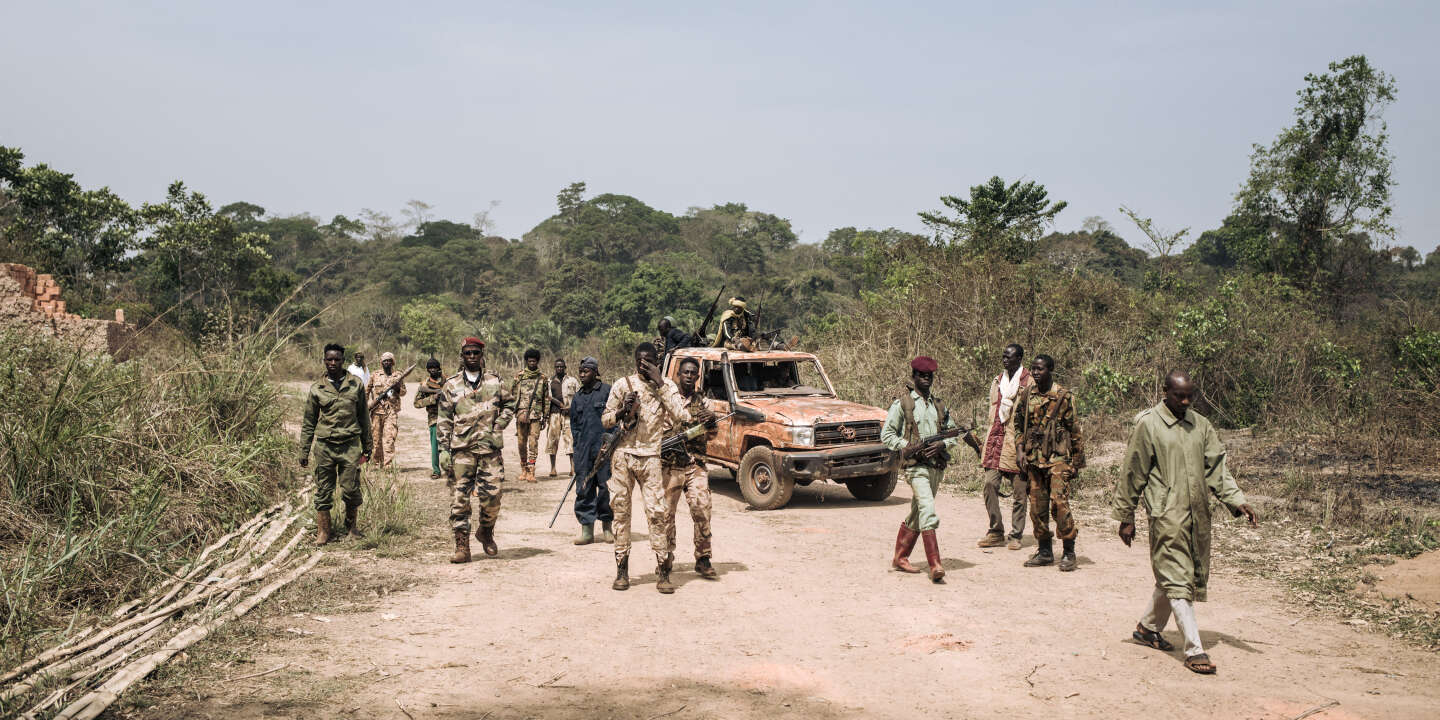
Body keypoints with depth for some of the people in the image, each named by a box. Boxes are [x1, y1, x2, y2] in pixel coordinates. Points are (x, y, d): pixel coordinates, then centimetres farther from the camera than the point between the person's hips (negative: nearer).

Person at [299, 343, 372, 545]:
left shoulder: (356, 384, 5)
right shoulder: (317, 388, 5)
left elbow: (363, 417, 12)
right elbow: (308, 423, 10)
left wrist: (367, 446, 12)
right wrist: (304, 452, 7)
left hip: (350, 445, 0)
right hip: (325, 445, 0)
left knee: (351, 490, 0)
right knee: (323, 491, 2)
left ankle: (350, 525, 22)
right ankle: (323, 532, 11)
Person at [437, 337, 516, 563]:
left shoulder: (495, 382, 9)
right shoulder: (451, 385, 7)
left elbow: (510, 405, 18)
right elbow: (443, 421, 6)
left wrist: (498, 427, 3)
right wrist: (444, 450, -1)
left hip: (490, 448, 0)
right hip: (461, 449, 0)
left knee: (491, 495, 0)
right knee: (459, 497, -3)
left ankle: (486, 532, 27)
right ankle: (462, 545, 3)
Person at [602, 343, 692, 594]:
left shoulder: (666, 387, 4)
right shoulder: (623, 385, 6)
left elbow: (682, 416, -12)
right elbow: (605, 419, 10)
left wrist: (659, 383, -12)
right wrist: (623, 411, -12)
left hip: (650, 457, -1)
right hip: (623, 454, 1)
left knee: (656, 512, -7)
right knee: (621, 510, 2)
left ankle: (663, 571, -3)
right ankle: (622, 569, 10)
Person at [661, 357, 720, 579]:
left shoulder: (703, 402, 12)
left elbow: (709, 436, 7)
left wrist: (710, 423, -15)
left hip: (696, 465, 1)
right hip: (669, 466, -1)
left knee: (702, 510, -9)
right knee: (666, 513, 2)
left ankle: (703, 560, 0)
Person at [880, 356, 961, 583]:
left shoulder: (939, 405, 15)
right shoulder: (902, 403, -1)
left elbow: (953, 432, 19)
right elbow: (886, 434, -2)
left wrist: (942, 445, -2)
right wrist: (907, 447, -15)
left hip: (937, 465, 6)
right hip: (916, 465, -6)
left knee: (916, 516, 14)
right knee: (928, 514, -19)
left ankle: (900, 558, 27)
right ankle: (935, 566, -22)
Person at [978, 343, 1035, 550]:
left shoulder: (1029, 383, -3)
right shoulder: (997, 381, 15)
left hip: (1018, 441, -5)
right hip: (997, 439, 5)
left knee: (1018, 490, 2)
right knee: (990, 483, -3)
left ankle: (1016, 535, 13)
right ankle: (996, 532, 8)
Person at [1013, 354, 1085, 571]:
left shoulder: (1063, 396, -4)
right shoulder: (1025, 394, 7)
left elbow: (1074, 431, 0)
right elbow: (1018, 425, 16)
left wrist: (1076, 462, 1)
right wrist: (1019, 449, 3)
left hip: (1058, 458, -4)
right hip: (1033, 458, 5)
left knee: (1059, 501, -12)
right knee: (1037, 505, 6)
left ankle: (1069, 552, -1)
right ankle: (1045, 551, 18)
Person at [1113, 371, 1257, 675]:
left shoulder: (1200, 425, 11)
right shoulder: (1148, 425, -5)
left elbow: (1216, 468, 13)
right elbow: (1132, 473, -2)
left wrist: (1236, 500, -1)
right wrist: (1126, 517, -1)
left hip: (1198, 514, 6)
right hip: (1167, 515, -6)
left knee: (1193, 576, 14)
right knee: (1177, 580, -8)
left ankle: (1148, 628, 30)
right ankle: (1194, 649, -6)